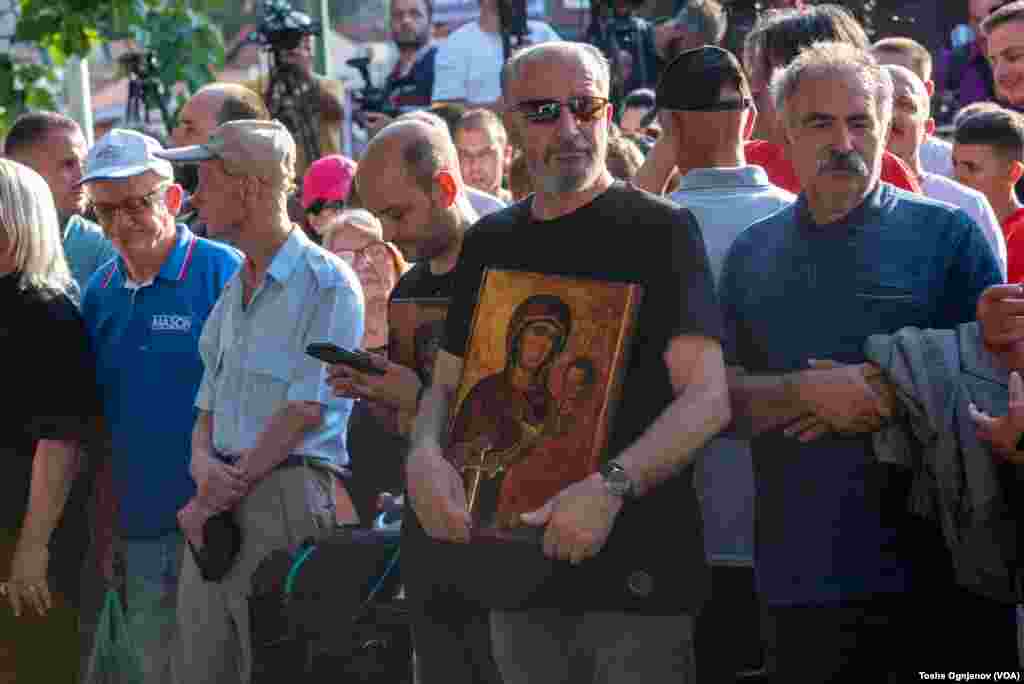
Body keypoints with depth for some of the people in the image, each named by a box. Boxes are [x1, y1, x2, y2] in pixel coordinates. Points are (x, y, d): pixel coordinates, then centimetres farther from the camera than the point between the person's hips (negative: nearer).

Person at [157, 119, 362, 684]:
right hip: (216, 509, 8)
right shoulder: (234, 290, 20)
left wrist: (223, 492, -11)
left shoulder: (327, 283, -6)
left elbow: (304, 411, -12)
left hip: (288, 494, -8)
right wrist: (203, 463, -3)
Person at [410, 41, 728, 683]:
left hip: (635, 576, -5)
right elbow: (446, 385, 17)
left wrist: (611, 486, -28)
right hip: (515, 559, 5)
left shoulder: (661, 230, -4)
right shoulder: (490, 242, 13)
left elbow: (707, 400, -13)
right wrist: (424, 455, -6)